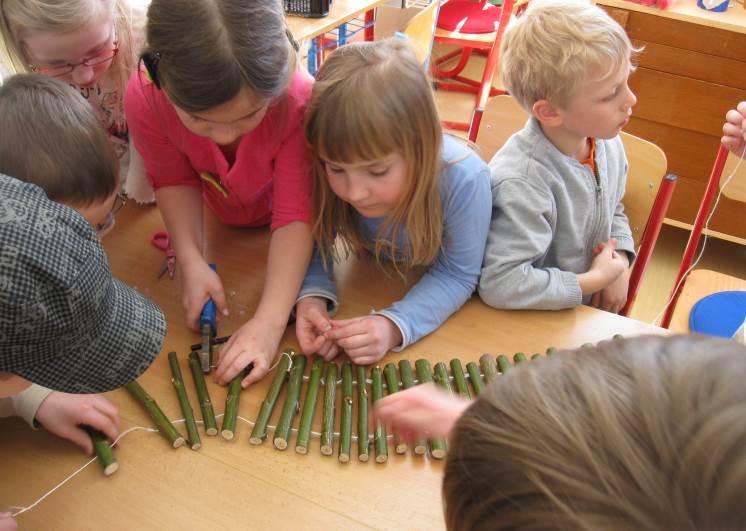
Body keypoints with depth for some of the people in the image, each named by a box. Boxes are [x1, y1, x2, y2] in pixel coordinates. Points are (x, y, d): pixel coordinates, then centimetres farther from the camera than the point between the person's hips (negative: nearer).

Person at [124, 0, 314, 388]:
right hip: (224, 220, 3)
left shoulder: (300, 101, -43)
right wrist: (191, 261, -32)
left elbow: (295, 215, -39)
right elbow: (175, 180, -18)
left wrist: (270, 321, -47)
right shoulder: (144, 99, -35)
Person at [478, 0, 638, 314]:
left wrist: (620, 262, -5)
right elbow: (502, 284, -33)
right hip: (535, 327, -5)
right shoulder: (522, 182, -29)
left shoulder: (607, 142, -5)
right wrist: (595, 280, -20)